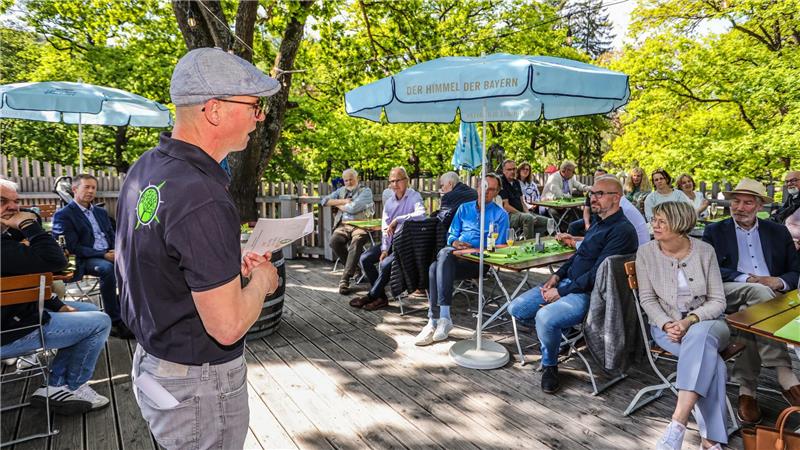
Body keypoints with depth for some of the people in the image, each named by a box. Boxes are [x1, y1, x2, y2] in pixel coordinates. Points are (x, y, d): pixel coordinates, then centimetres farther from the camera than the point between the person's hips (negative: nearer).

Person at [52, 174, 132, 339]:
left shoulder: (101, 212, 20)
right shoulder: (64, 214, -1)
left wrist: (116, 252, -4)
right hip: (85, 259, -6)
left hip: (109, 255, 6)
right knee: (107, 268, -37)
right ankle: (114, 321, -31)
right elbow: (73, 247, -10)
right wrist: (103, 255, -18)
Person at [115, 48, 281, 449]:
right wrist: (260, 280, -9)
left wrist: (230, 267, 6)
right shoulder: (203, 199, -31)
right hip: (199, 381, -9)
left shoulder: (144, 168, 0)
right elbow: (228, 326, -28)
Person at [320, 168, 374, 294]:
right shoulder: (341, 190, 22)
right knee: (334, 240, -29)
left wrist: (338, 205, 6)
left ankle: (345, 279, -35)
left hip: (360, 225, -4)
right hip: (342, 225, 4)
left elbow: (353, 208, -10)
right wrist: (343, 201, 1)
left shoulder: (366, 191, 4)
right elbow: (324, 201, 12)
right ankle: (356, 268, -9)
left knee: (357, 240, -37)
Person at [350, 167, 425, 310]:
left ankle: (372, 295, -2)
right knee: (365, 259, -5)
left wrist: (397, 220, -29)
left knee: (386, 263, -26)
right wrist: (385, 249, -5)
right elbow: (385, 226, 6)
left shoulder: (414, 196, -9)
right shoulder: (389, 201, 11)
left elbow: (421, 215, -30)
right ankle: (381, 297, 0)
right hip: (392, 241, 7)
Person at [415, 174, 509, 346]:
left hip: (480, 260, -4)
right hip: (456, 254, 4)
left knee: (437, 268, -33)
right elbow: (451, 234, 20)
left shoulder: (500, 215, 10)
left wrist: (476, 250, -13)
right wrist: (455, 242, -4)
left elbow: (499, 246, 2)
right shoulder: (464, 208, 23)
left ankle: (435, 321, -32)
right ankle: (443, 317, -31)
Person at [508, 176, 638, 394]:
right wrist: (557, 276, 6)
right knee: (516, 309, -2)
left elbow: (597, 274, -20)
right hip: (567, 283, 9)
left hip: (588, 293, -9)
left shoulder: (622, 231, -15)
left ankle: (549, 366, -6)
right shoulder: (599, 224, 15)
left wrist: (561, 292, -16)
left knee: (545, 317, -34)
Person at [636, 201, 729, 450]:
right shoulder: (646, 252, -3)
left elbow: (717, 301, -3)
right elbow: (648, 299, 0)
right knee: (712, 363, -30)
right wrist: (667, 325, -18)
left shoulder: (705, 251, -3)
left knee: (699, 336, -38)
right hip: (666, 325, 0)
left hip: (705, 322, 0)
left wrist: (689, 321, -20)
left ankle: (678, 423, -41)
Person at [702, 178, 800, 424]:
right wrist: (747, 279, -13)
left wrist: (779, 282, -9)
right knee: (759, 292, -36)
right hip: (728, 294, -3)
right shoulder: (715, 231, 15)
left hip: (770, 297, 3)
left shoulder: (778, 232, 22)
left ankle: (746, 389, -26)